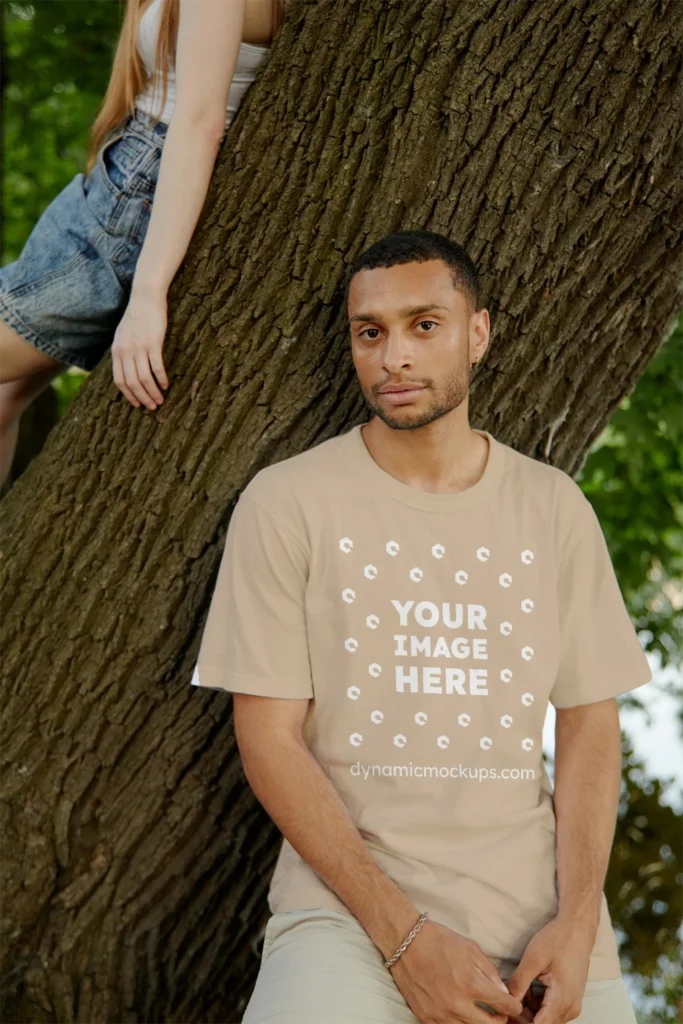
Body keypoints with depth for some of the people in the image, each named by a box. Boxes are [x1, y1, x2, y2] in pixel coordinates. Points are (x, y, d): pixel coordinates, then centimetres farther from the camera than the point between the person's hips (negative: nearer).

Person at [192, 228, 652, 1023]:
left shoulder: (554, 507, 9)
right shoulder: (285, 503, 0)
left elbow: (589, 726, 9)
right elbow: (269, 737, -3)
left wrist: (577, 922, -7)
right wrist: (404, 937, -12)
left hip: (537, 908, 3)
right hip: (350, 901, -2)